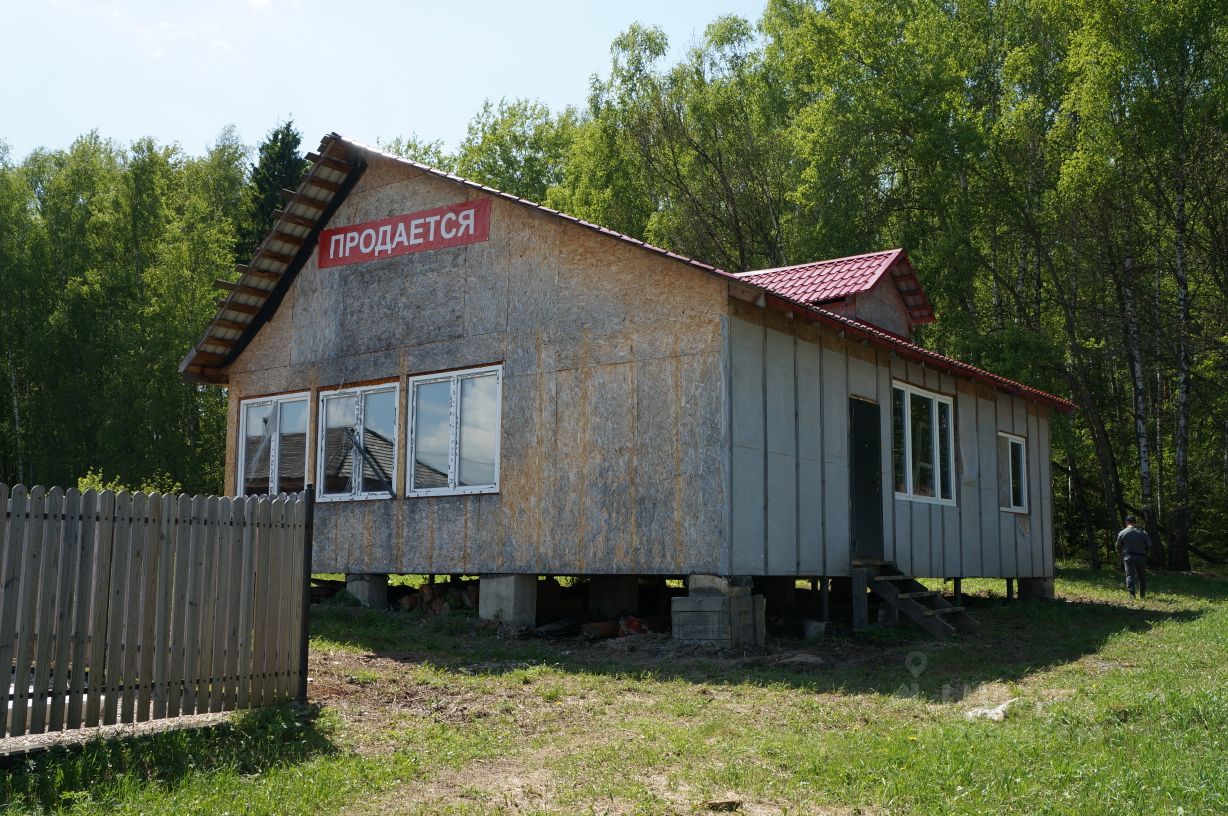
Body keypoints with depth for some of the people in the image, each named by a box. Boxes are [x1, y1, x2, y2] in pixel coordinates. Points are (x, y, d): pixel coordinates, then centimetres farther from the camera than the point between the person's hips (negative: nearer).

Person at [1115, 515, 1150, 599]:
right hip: (1141, 557, 2)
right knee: (1141, 576, 14)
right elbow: (1149, 547, 8)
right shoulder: (1143, 533, 6)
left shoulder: (1122, 533, 1)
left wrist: (1120, 555, 28)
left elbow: (1118, 547, 9)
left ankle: (1131, 593, -25)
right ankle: (1142, 594, 20)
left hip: (1128, 557, -2)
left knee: (1130, 575, -8)